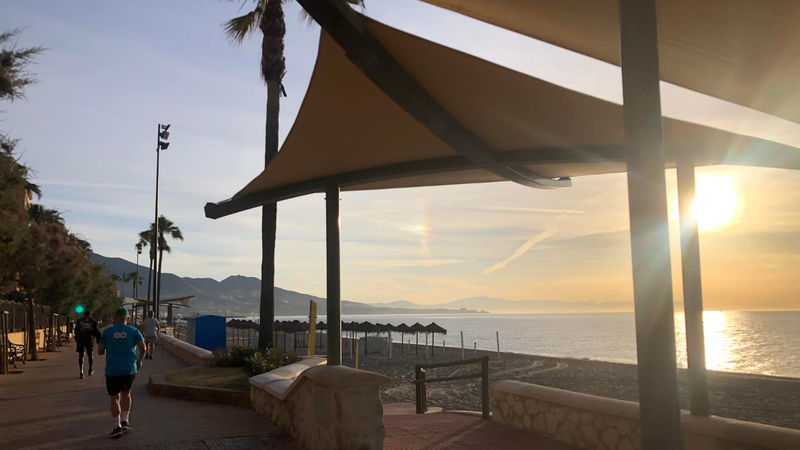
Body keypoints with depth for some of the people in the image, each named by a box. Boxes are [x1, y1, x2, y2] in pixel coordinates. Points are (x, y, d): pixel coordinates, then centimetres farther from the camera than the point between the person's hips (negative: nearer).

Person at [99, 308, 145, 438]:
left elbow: (100, 351, 3)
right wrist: (139, 361, 12)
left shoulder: (107, 331, 3)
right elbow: (143, 348, -5)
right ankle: (125, 421, 16)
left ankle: (117, 426, 0)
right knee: (126, 393, 21)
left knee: (114, 398, 6)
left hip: (112, 370, -1)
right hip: (129, 369, 1)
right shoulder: (133, 331, 2)